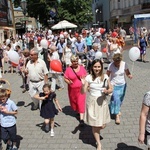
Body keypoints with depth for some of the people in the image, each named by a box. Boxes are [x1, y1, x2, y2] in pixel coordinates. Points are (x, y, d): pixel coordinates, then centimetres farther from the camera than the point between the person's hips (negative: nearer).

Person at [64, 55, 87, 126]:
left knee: (81, 102, -7)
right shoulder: (68, 69, -7)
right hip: (72, 89, 0)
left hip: (81, 89, 0)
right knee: (73, 101, 15)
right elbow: (65, 78, -4)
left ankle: (81, 118, -7)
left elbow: (86, 76, 9)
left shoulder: (82, 68, -1)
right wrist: (68, 82, -24)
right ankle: (77, 111, 46)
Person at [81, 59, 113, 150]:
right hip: (92, 102, -1)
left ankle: (97, 129, 41)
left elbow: (111, 89, 4)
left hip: (102, 102, 1)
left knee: (102, 125, 3)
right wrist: (83, 84, -30)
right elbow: (83, 92, -11)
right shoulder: (89, 77, -10)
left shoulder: (105, 77, -5)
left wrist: (107, 91, -18)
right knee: (95, 125, 7)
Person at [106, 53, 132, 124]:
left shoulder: (124, 64, -13)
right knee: (116, 99, -12)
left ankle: (118, 109, 47)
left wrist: (129, 75, -27)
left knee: (120, 99, 17)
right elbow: (107, 75, -11)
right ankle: (117, 116, 1)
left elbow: (127, 73, -6)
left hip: (122, 85, 3)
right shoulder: (111, 65, -18)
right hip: (114, 85, -3)